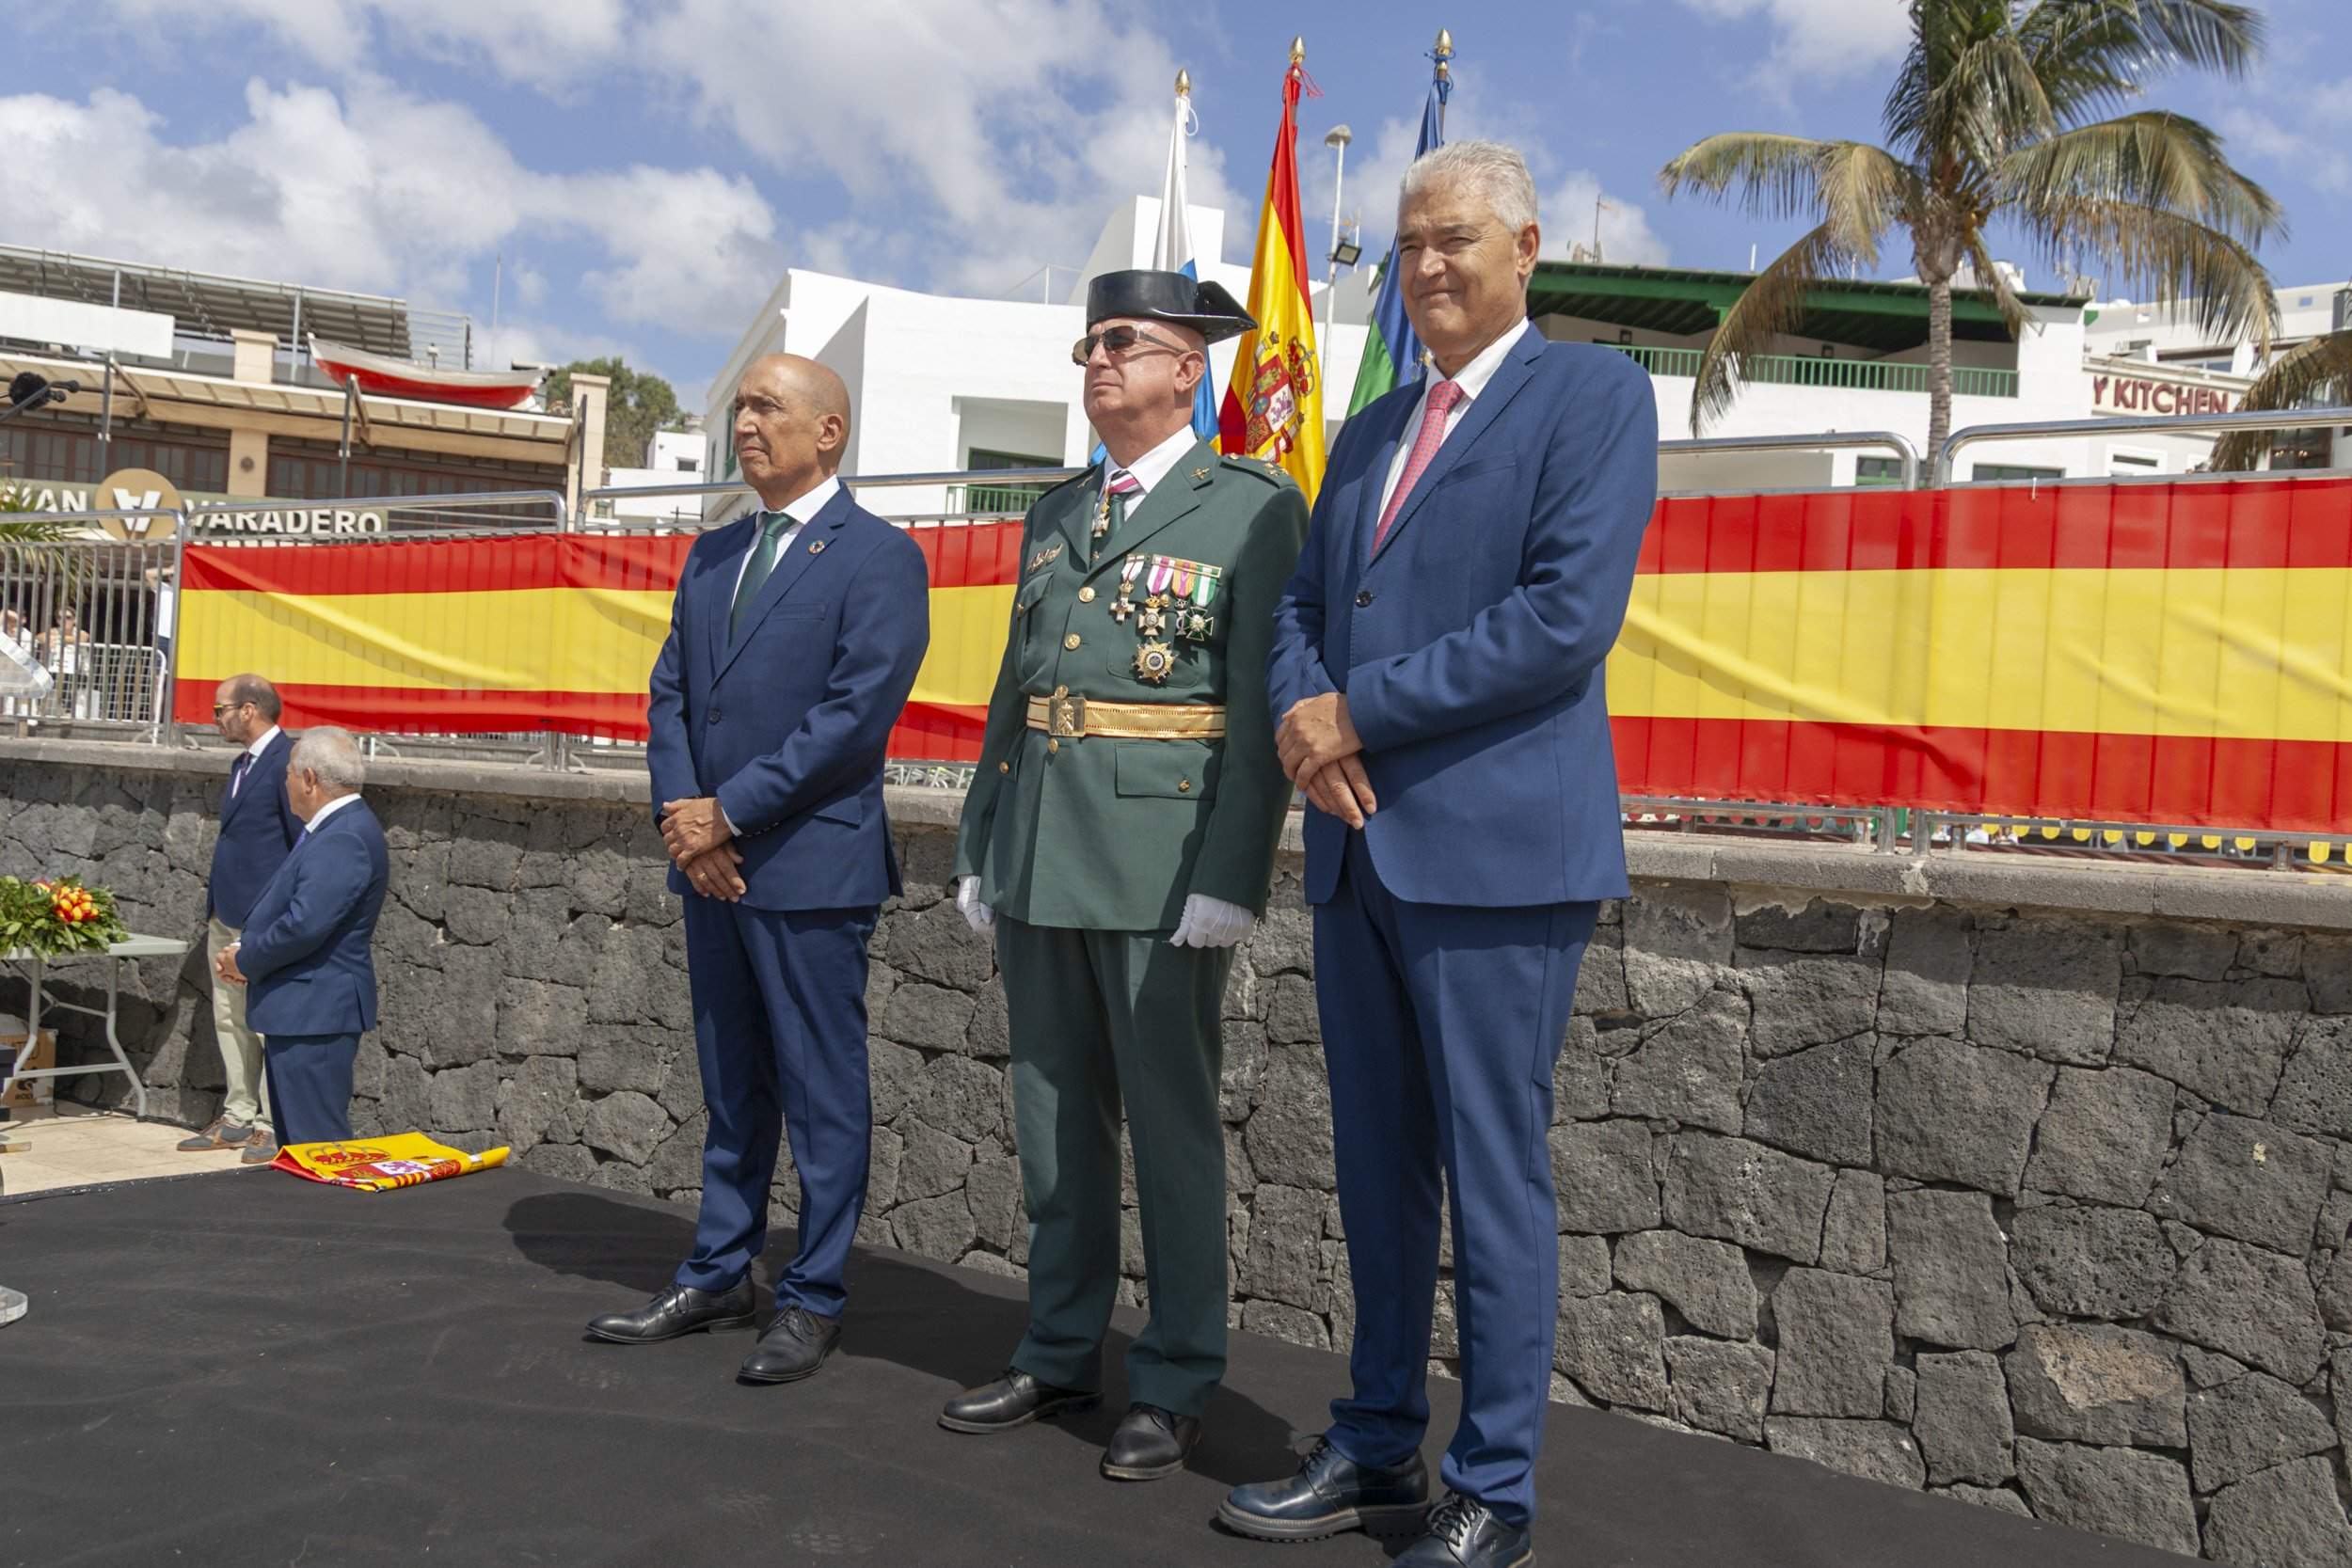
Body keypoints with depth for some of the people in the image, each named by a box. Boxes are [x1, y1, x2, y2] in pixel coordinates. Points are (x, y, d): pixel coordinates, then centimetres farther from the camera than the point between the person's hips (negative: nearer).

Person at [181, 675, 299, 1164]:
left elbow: (304, 842, -14)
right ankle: (238, 1118, 23)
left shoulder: (289, 759, -13)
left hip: (265, 920, -10)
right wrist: (214, 901, 20)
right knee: (228, 1020, 14)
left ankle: (274, 1126, 4)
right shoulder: (242, 763, 17)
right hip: (226, 916, 10)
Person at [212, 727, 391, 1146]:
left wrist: (245, 959, -11)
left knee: (317, 1144, -7)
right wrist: (245, 952, 6)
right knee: (295, 1142, 17)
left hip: (316, 1013, -11)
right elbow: (290, 908, 22)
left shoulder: (344, 839, -20)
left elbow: (304, 925, -27)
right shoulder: (334, 829, 14)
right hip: (303, 1010, 11)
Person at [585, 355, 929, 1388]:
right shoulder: (712, 556, 16)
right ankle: (718, 1278, 26)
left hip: (812, 866, -7)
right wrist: (683, 817, -4)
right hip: (712, 866, 7)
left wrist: (729, 813, -14)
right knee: (730, 1088, 16)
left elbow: (858, 712, -16)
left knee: (821, 1091, 2)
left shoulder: (878, 558, -7)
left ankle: (812, 1302, 13)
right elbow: (671, 694, 13)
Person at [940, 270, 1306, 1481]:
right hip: (1039, 858, 7)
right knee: (1053, 1117, 13)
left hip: (1163, 863, -6)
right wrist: (977, 850, 15)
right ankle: (1060, 1357, 26)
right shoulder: (1055, 517, 17)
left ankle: (1175, 1385, 15)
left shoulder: (1253, 508, -3)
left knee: (1171, 1123, 2)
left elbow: (1261, 713, -10)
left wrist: (1230, 880, -17)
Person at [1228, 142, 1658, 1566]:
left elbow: (1570, 618, -16)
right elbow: (1302, 609, 18)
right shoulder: (1372, 431, 20)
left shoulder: (1594, 394, -3)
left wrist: (1360, 710, -12)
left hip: (1496, 850, -7)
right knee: (1379, 1168, 13)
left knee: (1494, 1176, 1)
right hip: (1359, 851, 7)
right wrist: (1302, 714, -5)